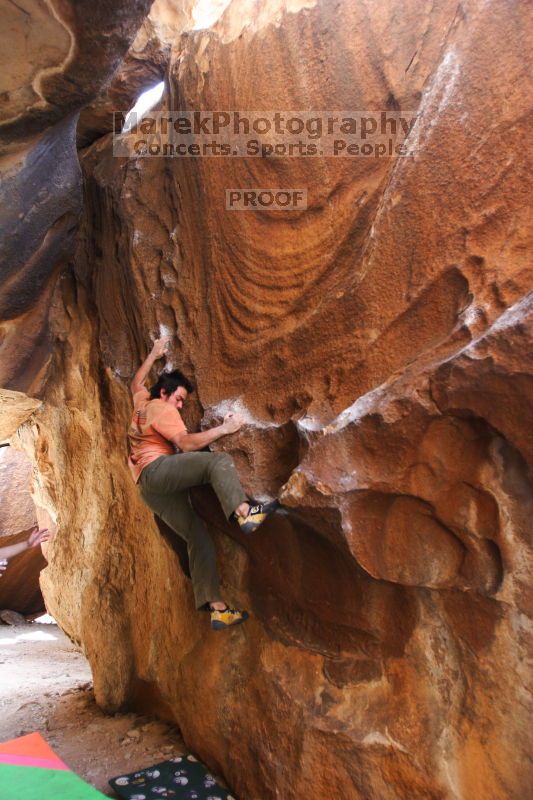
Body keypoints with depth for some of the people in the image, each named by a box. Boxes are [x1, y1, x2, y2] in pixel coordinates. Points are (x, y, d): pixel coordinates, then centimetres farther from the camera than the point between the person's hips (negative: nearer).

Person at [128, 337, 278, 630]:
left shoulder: (142, 402, 25)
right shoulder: (161, 408, 0)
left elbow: (136, 383, 49)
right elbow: (186, 443, -15)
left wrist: (153, 355, 55)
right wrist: (224, 428, -14)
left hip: (154, 491, 9)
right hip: (157, 470, -9)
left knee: (198, 538, 0)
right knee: (219, 461, -28)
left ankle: (217, 608, -5)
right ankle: (244, 512, -54)